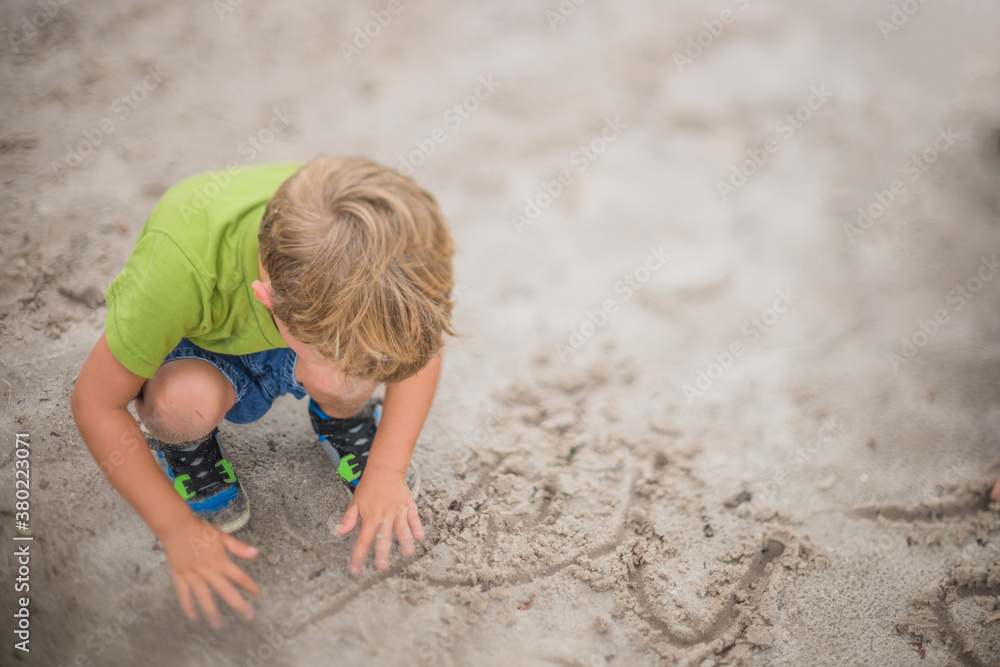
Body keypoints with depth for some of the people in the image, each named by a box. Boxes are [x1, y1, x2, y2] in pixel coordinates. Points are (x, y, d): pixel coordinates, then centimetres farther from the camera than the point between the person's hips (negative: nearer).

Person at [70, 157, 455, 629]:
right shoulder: (181, 263, -43)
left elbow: (423, 346, -12)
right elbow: (95, 402, -26)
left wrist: (387, 472, -19)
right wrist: (176, 528, -21)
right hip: (190, 348, -1)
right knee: (185, 399, -36)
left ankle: (339, 420, 5)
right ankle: (184, 446, 1)